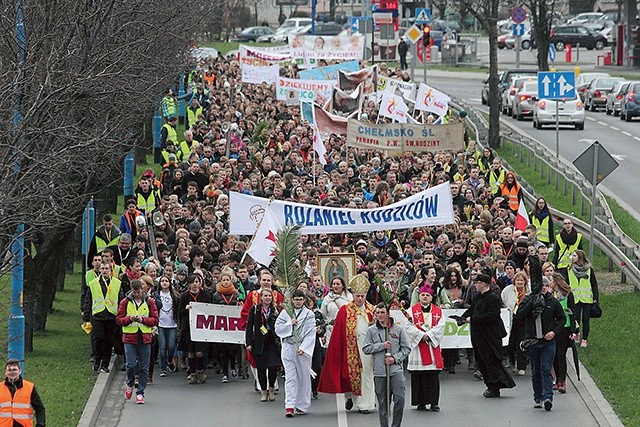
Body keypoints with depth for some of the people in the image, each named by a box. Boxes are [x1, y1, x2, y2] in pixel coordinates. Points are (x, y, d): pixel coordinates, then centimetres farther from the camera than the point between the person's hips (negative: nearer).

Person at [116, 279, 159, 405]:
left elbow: (154, 320, 2)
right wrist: (130, 319, -15)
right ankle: (130, 385, 19)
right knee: (131, 365, -10)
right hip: (129, 338, -1)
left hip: (144, 338, 1)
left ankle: (140, 393, 9)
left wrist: (143, 320, -14)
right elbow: (119, 320, 3)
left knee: (144, 368, 1)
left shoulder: (149, 302, 5)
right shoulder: (125, 302, 4)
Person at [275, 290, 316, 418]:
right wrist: (290, 324, -9)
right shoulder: (285, 313, 9)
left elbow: (311, 334, -5)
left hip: (304, 350, -1)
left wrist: (303, 348, -16)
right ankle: (289, 406, -13)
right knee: (290, 378, -6)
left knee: (304, 378, 6)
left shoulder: (309, 315, 1)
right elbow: (278, 329, 6)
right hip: (288, 348, 1)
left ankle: (302, 406, 16)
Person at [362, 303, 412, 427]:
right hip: (379, 371, 1)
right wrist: (382, 346, -9)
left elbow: (406, 348, 7)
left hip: (396, 370, -1)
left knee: (399, 398, -13)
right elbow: (366, 349, 2)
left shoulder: (398, 329, 4)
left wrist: (395, 358, -8)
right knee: (382, 402, 5)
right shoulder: (371, 330, 6)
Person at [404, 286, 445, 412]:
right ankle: (421, 402, 5)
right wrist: (422, 335, -15)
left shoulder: (438, 311, 10)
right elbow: (409, 326, -5)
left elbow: (440, 326, -2)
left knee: (433, 377, -2)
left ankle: (434, 402, 3)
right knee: (418, 376, -1)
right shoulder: (412, 311, 6)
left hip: (433, 346, 1)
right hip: (417, 346, -1)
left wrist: (429, 335, -14)